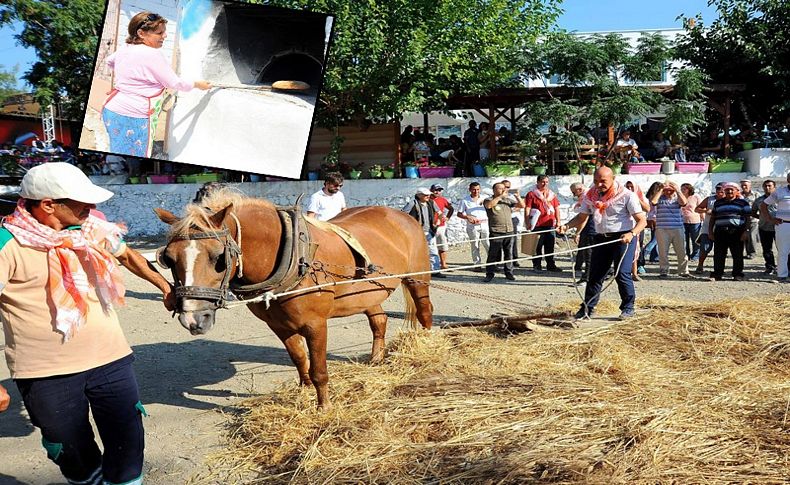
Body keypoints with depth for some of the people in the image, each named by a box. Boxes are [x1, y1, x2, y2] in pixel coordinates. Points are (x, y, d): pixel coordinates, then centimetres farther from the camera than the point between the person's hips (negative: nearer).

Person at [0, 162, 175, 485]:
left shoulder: (95, 228, 2)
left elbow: (127, 256, 22)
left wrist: (164, 285, 32)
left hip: (111, 360, 4)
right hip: (47, 374, -3)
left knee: (128, 445, 7)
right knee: (73, 452, 15)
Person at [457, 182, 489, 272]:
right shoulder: (465, 201, 3)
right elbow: (459, 214, 3)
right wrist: (468, 217, -13)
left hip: (485, 225, 1)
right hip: (472, 227, -1)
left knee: (489, 245, -3)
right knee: (475, 246, 4)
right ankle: (477, 265, 11)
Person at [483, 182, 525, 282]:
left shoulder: (508, 200, 15)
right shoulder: (489, 200, 2)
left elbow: (522, 206, 13)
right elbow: (489, 205, -23)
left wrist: (517, 196, -3)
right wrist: (501, 196, -20)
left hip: (510, 231, 4)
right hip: (496, 233, -4)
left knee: (509, 254, 8)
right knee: (493, 254, -2)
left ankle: (509, 273, 17)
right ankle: (489, 274, 5)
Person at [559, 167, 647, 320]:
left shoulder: (626, 195, -9)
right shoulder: (591, 195, 6)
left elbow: (642, 220, -10)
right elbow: (582, 217, 13)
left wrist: (632, 234, -30)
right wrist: (567, 226, -6)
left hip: (623, 237, -5)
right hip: (602, 238, 5)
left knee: (622, 273, -12)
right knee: (595, 274, 6)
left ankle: (628, 307, 6)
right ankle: (588, 308, 16)